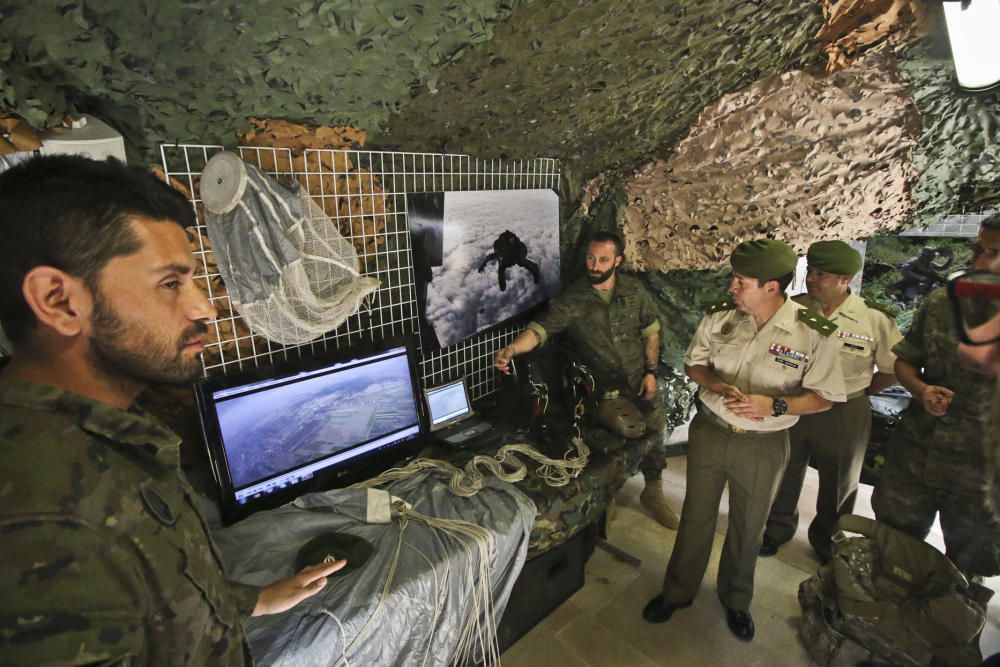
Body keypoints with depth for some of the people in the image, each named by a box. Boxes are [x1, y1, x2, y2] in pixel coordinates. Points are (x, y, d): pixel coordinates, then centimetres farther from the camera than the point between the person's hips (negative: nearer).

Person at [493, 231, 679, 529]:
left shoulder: (634, 290, -7)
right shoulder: (572, 299, -16)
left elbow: (650, 332, 2)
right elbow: (540, 328, -27)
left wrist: (651, 372, -4)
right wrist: (511, 349, -45)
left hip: (639, 382, 3)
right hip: (601, 389, -2)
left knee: (653, 435, 15)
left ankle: (653, 491, 42)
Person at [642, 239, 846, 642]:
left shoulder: (813, 333, -16)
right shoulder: (719, 316, -9)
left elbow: (824, 397, -8)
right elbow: (693, 364, 2)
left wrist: (775, 405, -25)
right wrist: (719, 386, -19)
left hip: (763, 446, -1)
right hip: (708, 433, 2)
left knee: (747, 529, 20)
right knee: (695, 517, 17)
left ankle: (735, 600, 47)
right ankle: (677, 591, 40)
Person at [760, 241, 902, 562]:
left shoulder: (876, 319, -14)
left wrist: (857, 390, -3)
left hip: (844, 415, -1)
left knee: (838, 485, 19)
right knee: (784, 475, 18)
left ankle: (828, 544, 44)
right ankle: (777, 530, 42)